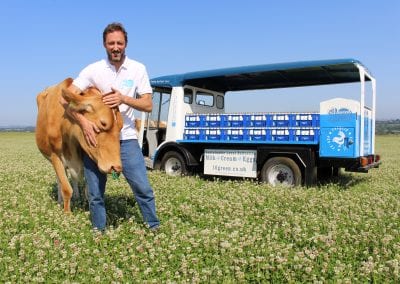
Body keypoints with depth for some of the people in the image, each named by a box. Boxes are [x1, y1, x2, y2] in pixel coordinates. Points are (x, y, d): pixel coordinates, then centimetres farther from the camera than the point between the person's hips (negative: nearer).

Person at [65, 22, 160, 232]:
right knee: (95, 194, 10)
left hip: (126, 138, 0)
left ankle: (155, 229, 17)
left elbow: (148, 105, -2)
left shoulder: (138, 69, 0)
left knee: (143, 188, -2)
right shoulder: (93, 69, -3)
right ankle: (99, 234, 29)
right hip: (95, 136, 1)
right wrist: (84, 122, -23)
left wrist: (123, 99, -19)